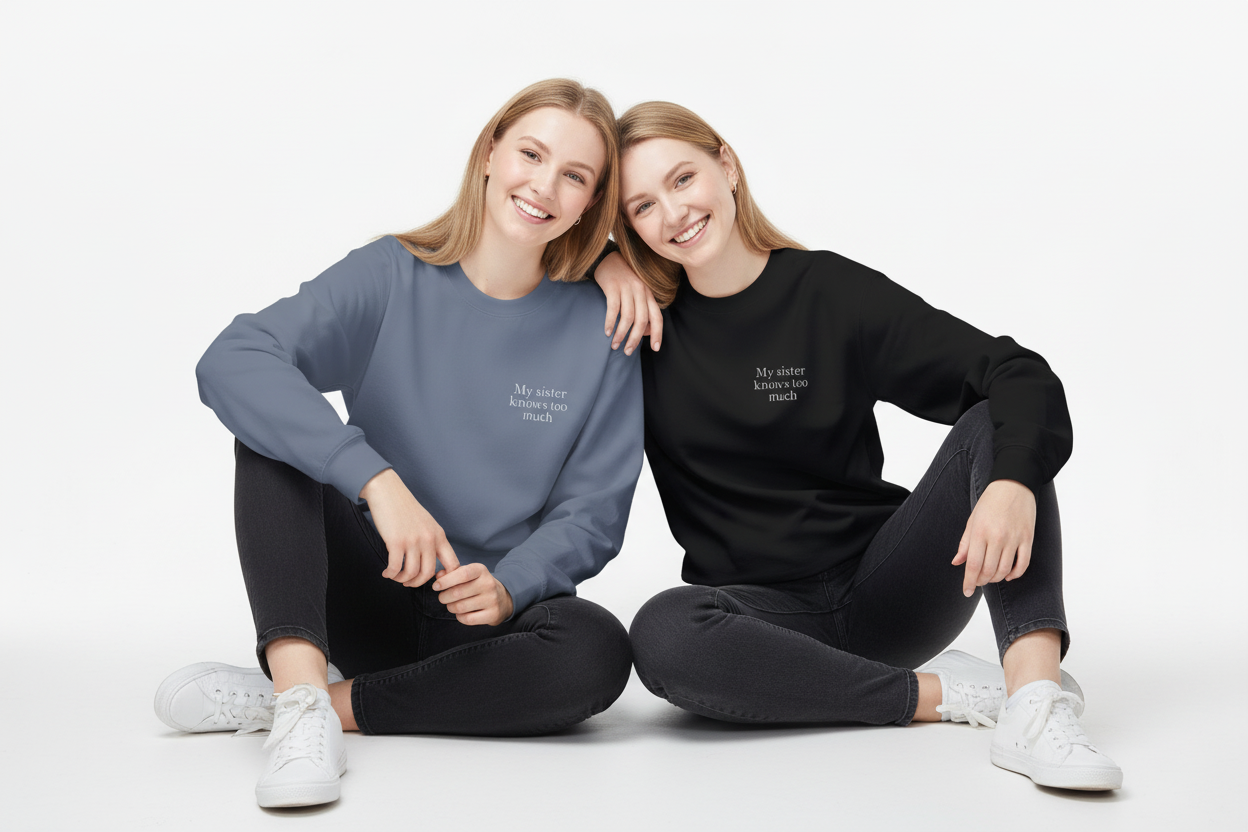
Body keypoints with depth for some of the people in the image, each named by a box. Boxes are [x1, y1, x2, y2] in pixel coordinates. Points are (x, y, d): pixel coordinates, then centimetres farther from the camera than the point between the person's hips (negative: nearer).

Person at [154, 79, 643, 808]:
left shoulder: (602, 330, -5)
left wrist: (507, 589, -25)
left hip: (499, 613, 1)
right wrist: (377, 480, -36)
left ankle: (305, 699, -21)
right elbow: (232, 363, -24)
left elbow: (591, 515, -4)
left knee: (598, 650, -32)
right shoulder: (393, 277, -7)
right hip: (373, 591, 0)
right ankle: (301, 697, -35)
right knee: (272, 425, -21)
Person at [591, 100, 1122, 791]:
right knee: (662, 635, -33)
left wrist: (1013, 482, -33)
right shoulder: (641, 318, 1)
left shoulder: (831, 292, -5)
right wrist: (603, 262, -9)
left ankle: (1035, 697, -37)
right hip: (763, 615, 0)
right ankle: (940, 693, -21)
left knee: (994, 425, -21)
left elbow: (1020, 375, -12)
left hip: (885, 590, 0)